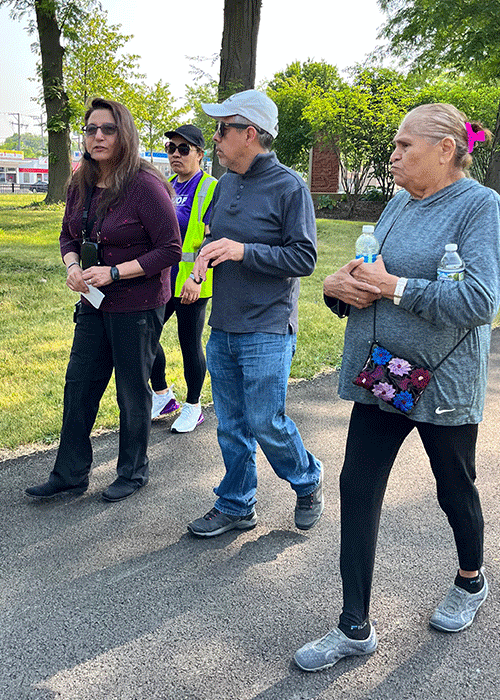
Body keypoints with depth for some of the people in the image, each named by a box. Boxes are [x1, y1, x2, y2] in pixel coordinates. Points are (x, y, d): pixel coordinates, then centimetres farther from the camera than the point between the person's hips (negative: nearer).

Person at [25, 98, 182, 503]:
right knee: (79, 385, 11)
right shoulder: (81, 186, 4)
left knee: (132, 391, 7)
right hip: (94, 303, 7)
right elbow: (69, 237, 16)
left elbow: (170, 250, -17)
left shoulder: (145, 185, -17)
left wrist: (114, 272, -21)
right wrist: (73, 265, -6)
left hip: (138, 307, -7)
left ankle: (134, 472, 28)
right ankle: (70, 474, 25)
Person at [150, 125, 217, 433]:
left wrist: (196, 277, -28)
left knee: (190, 344, 3)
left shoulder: (211, 190, -10)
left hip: (191, 284, -7)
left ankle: (193, 407, 21)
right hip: (162, 280, 7)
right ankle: (163, 396, 27)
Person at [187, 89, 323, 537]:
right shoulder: (226, 184, 11)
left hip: (267, 331, -6)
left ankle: (308, 480, 26)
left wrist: (244, 251, -22)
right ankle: (236, 506, 27)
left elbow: (304, 258, -13)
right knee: (232, 425, 12)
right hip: (223, 327, 7)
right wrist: (205, 255, -1)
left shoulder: (290, 187, -9)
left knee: (266, 423, -2)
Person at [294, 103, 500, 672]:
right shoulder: (398, 205, 9)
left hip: (442, 382, -6)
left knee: (454, 487, 15)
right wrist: (338, 283, -6)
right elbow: (369, 276, 17)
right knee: (357, 488, 2)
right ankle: (355, 629, 14)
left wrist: (391, 286, -20)